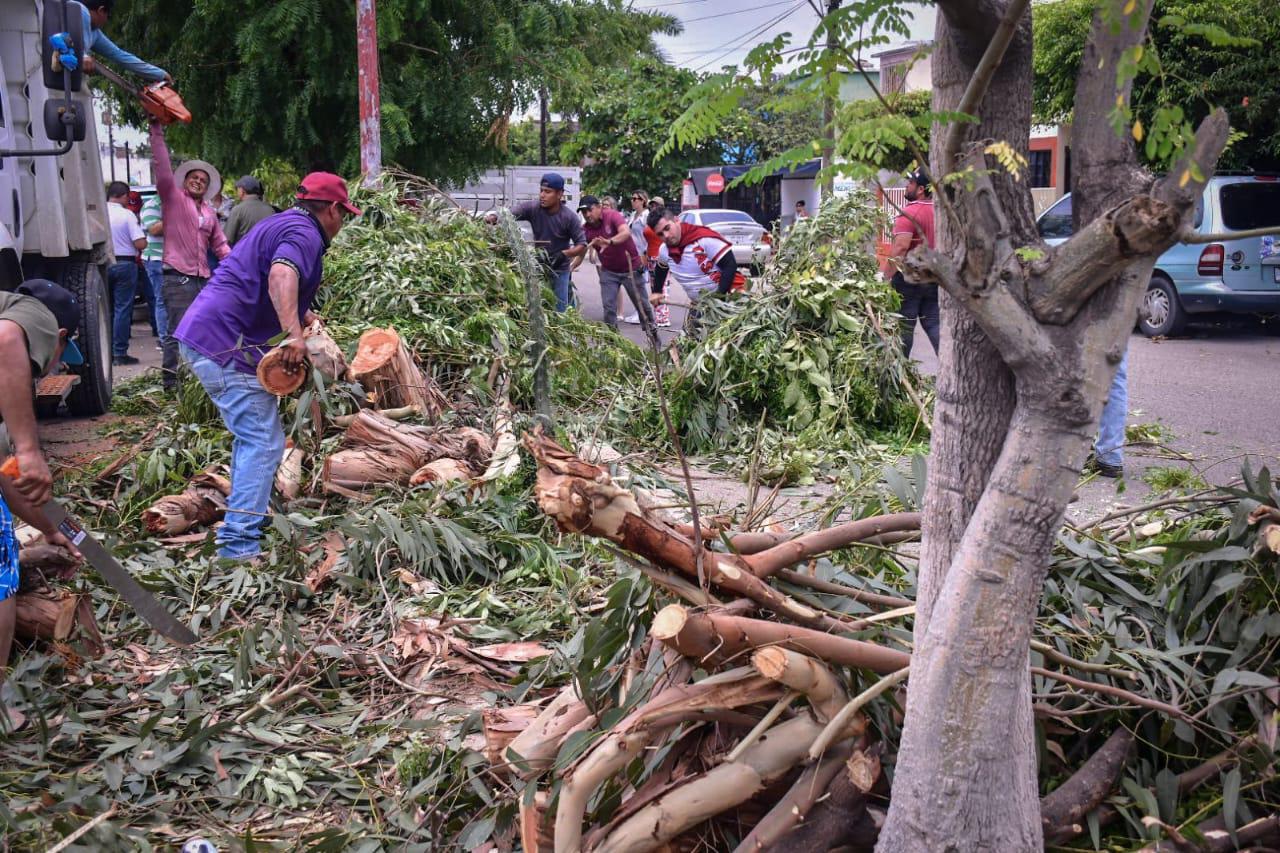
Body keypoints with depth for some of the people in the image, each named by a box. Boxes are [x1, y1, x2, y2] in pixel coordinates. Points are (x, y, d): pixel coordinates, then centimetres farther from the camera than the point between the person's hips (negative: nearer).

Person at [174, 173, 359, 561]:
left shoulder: (282, 224, 22)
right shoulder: (304, 233, -10)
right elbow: (281, 276, -31)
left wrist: (304, 317, 27)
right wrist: (293, 334, -41)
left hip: (201, 336, 11)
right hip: (225, 344, -11)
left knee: (251, 434, 21)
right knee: (264, 442, -11)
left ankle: (246, 518, 30)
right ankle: (239, 543, -15)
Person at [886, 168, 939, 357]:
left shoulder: (909, 213, -16)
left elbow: (901, 247, -24)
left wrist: (887, 276, -22)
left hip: (909, 277, -7)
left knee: (904, 326, 3)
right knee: (933, 323, 8)